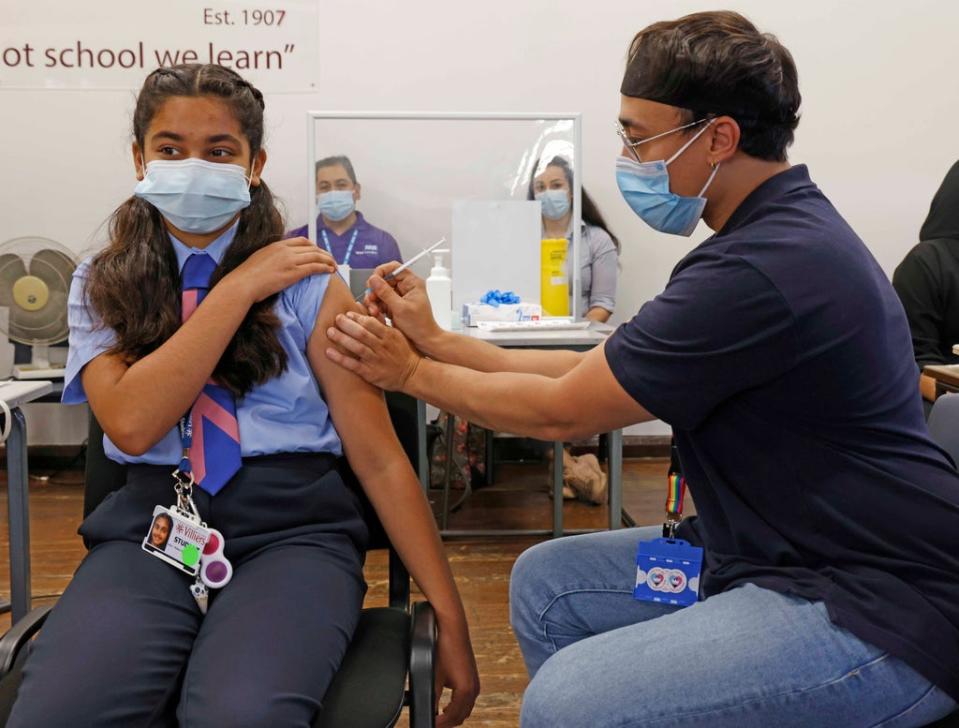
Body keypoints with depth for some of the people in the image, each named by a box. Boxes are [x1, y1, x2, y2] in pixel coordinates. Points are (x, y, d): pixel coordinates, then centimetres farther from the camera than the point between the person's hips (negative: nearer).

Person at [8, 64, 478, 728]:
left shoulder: (306, 283, 4)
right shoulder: (102, 286, 11)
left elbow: (380, 457, 0)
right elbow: (130, 424, -9)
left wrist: (450, 617, -3)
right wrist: (239, 289, -8)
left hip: (291, 527, -1)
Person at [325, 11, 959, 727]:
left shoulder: (765, 268, -25)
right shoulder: (776, 232, 8)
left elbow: (560, 411, -16)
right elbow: (597, 372, 8)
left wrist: (413, 373, -1)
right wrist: (436, 341, 6)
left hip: (878, 612, -10)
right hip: (778, 554, 10)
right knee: (545, 581, 10)